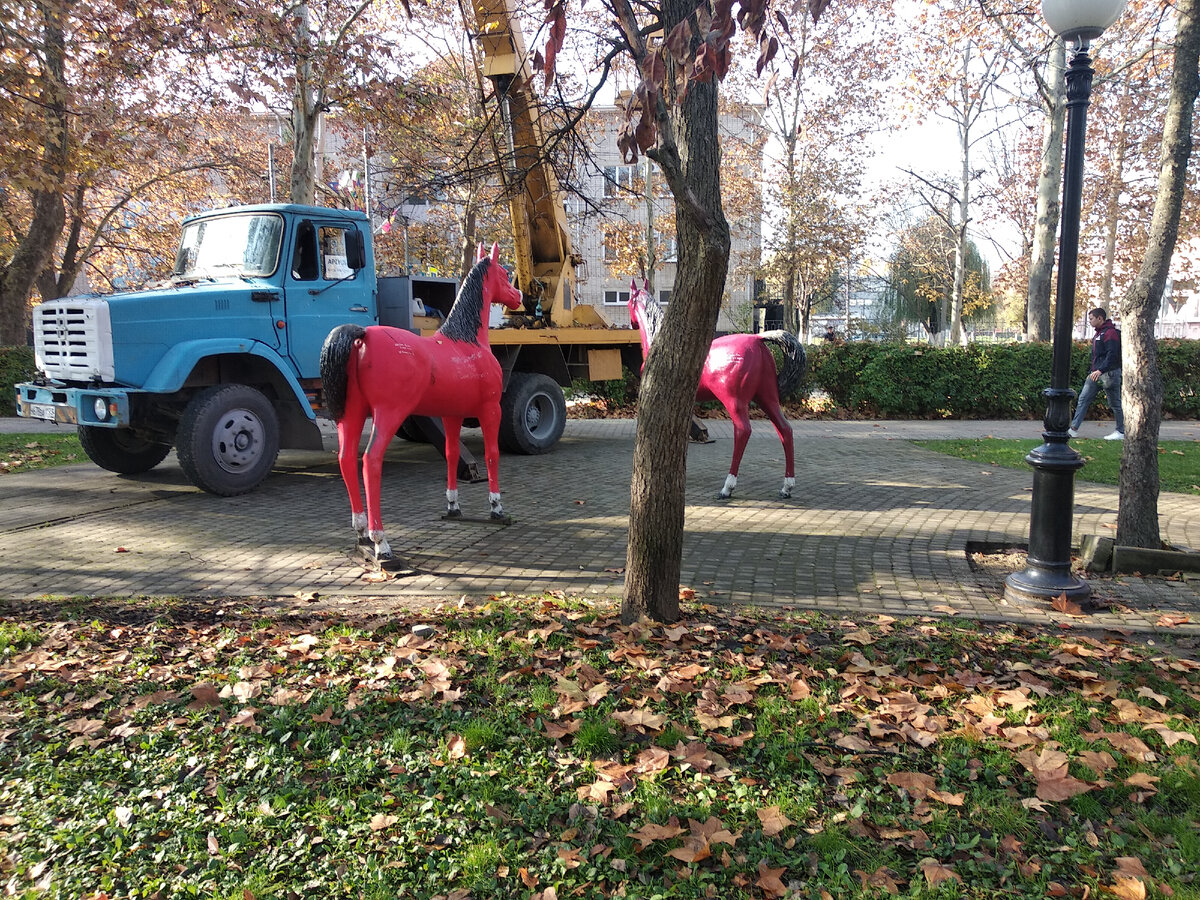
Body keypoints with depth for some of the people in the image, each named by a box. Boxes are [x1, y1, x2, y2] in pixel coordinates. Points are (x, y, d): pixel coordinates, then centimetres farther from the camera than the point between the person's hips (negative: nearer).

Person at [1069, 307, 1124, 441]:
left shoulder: (1110, 333, -14)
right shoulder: (1098, 333, 16)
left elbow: (1112, 355, -23)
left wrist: (1101, 370, -29)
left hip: (1108, 374, -9)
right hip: (1096, 374, 9)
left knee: (1115, 403, 2)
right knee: (1083, 399, 4)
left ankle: (1121, 432, 13)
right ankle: (1074, 429, 3)